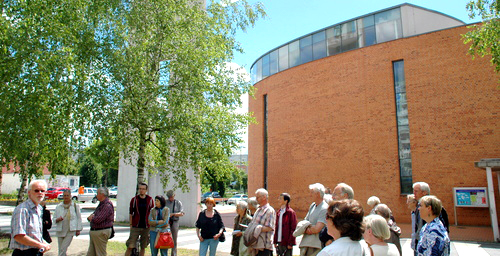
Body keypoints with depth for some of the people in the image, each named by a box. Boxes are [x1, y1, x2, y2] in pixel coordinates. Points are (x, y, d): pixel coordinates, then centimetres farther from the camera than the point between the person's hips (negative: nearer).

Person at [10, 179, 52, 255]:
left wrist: (44, 243, 2)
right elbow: (18, 236, -24)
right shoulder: (22, 209, -17)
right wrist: (41, 245, -18)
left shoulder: (39, 209, 11)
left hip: (37, 252, 8)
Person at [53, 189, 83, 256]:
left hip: (70, 231, -3)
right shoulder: (58, 206, 8)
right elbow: (54, 218, 11)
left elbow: (79, 218, 5)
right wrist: (58, 219, -13)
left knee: (63, 249, -11)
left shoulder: (75, 206, 2)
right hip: (60, 231, 3)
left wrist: (78, 229, 2)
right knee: (61, 250, 7)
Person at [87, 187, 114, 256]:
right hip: (94, 232, 10)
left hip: (101, 232, -10)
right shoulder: (101, 204, 16)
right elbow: (90, 217, 18)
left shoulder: (107, 205, -18)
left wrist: (91, 217, -3)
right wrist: (91, 216, -6)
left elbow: (98, 219, -25)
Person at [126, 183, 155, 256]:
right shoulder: (134, 200, 1)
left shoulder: (150, 200, 3)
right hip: (135, 227, -1)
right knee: (130, 246, -7)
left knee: (143, 247, 8)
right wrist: (131, 225, 0)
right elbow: (130, 213, 5)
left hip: (146, 227, 1)